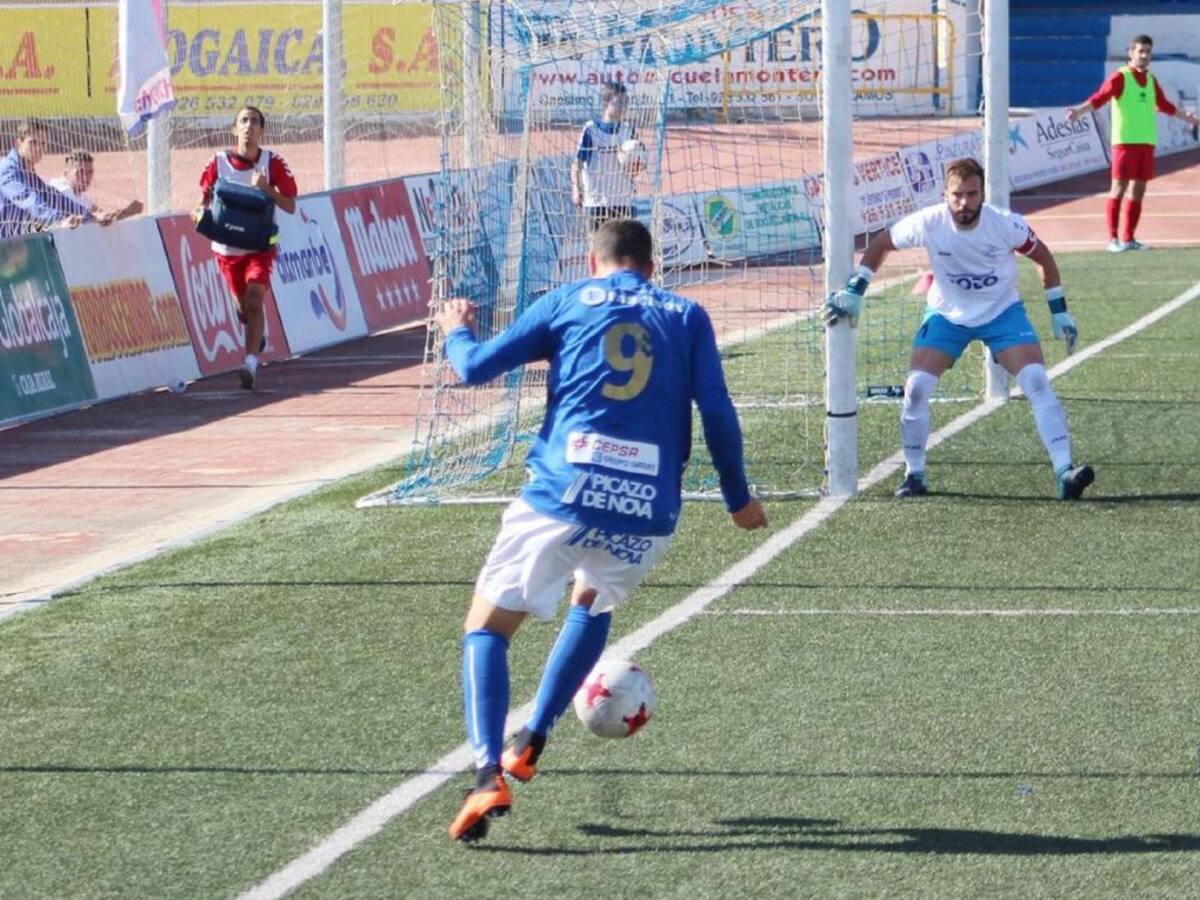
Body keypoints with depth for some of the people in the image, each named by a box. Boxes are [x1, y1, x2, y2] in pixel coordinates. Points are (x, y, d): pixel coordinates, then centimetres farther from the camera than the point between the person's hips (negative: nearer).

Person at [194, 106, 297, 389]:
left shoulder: (272, 162, -8)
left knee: (254, 299, -21)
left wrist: (266, 188, -23)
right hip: (227, 246, 2)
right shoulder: (218, 163, -4)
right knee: (244, 305, 15)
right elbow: (203, 202, 5)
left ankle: (251, 363, -22)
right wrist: (201, 213, -18)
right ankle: (259, 333, 50)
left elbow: (290, 206, -7)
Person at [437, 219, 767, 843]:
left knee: (486, 626, 7)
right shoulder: (687, 316, 15)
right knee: (594, 601, 33)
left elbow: (476, 368, 10)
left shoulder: (569, 301, 11)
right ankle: (530, 744, 24)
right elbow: (717, 412, 6)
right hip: (648, 511, 2)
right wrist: (738, 495, 19)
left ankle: (488, 774, -16)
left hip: (562, 494, -2)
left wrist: (456, 332, 33)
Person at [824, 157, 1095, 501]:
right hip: (947, 314, 1)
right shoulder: (928, 222, -22)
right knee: (916, 388, -13)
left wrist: (1059, 310, -3)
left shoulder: (1004, 224, -23)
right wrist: (853, 292, -8)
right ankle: (914, 475, 7)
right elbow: (880, 243, -3)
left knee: (1037, 383, -19)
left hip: (1002, 312, -1)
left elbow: (1042, 257, -4)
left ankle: (1065, 473, -20)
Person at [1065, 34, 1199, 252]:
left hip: (1146, 142, 6)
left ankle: (1128, 238, 15)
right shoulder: (1120, 77, -6)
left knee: (1138, 190, 8)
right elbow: (1099, 98, -17)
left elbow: (1165, 106, 30)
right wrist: (1079, 111, -34)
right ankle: (1113, 238, -3)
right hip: (1125, 141, -6)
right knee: (1119, 188, -6)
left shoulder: (1151, 80, 14)